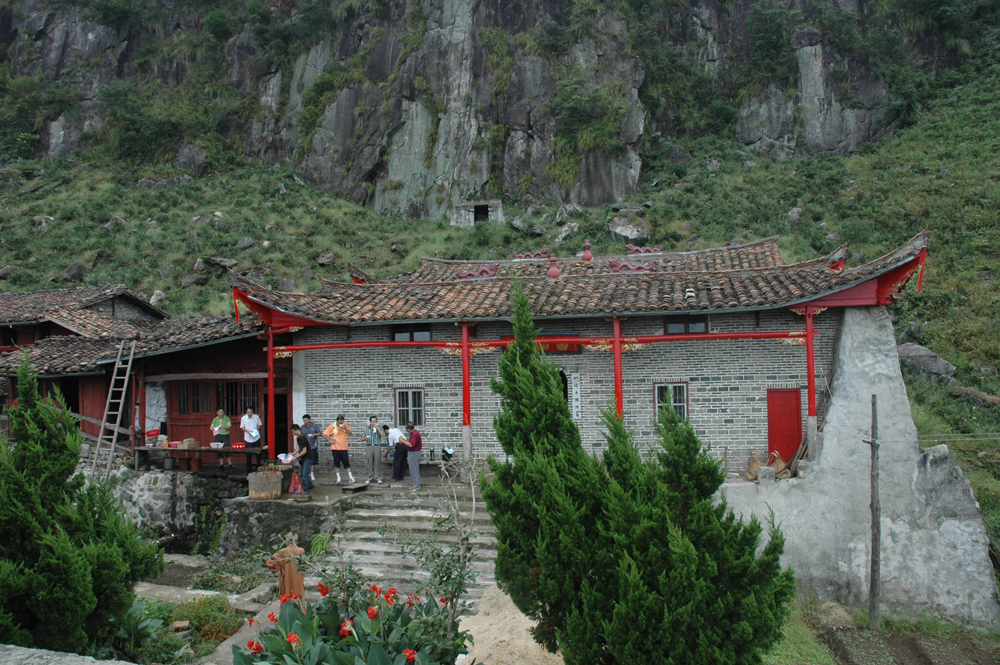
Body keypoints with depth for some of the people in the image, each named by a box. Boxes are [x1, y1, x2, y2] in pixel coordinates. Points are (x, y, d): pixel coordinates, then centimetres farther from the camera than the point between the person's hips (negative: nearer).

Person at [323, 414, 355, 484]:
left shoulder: (345, 425, 2)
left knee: (346, 462, 0)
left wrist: (345, 428, -15)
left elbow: (350, 433, 0)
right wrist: (330, 440, -7)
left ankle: (350, 476, 4)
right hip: (335, 448, -1)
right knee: (337, 463, 6)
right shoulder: (332, 427, -5)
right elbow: (324, 434, -3)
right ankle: (338, 478, 15)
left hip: (344, 447, 1)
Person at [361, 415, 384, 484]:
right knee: (370, 463, 2)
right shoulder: (366, 429, 14)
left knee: (377, 462, -6)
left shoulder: (379, 428, 8)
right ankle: (370, 478, 9)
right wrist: (365, 438, -6)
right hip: (369, 446, 2)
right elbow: (362, 438, 16)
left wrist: (377, 427, -13)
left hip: (377, 446, -2)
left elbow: (382, 435, -10)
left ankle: (378, 478, -2)